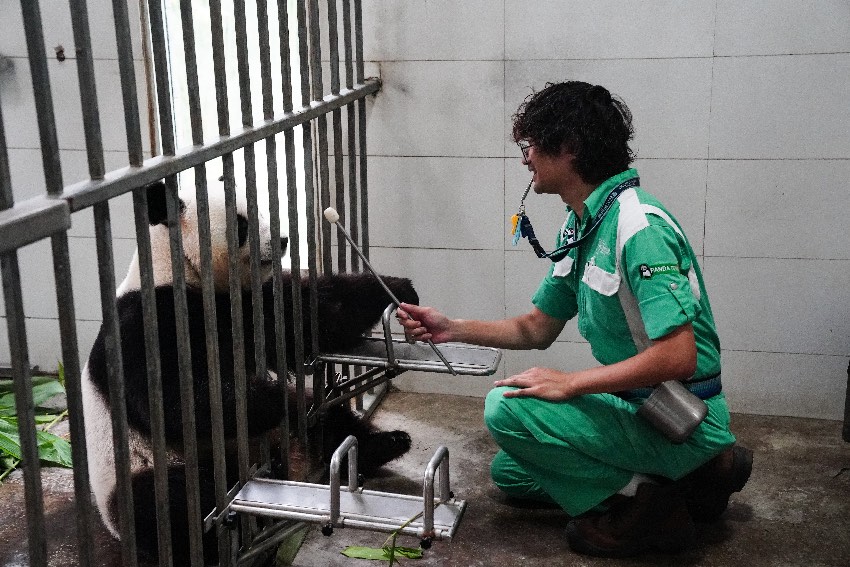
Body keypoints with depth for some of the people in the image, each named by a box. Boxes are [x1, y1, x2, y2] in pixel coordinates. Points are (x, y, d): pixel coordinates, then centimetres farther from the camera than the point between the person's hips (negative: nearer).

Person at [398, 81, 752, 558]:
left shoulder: (639, 227, -24)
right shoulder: (579, 227, 6)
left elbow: (677, 356, -31)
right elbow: (538, 329, 14)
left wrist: (569, 383, -23)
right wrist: (451, 329, 4)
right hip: (638, 406, 10)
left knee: (508, 407, -22)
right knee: (509, 472, 19)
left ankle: (639, 500, -7)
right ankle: (678, 478, 13)